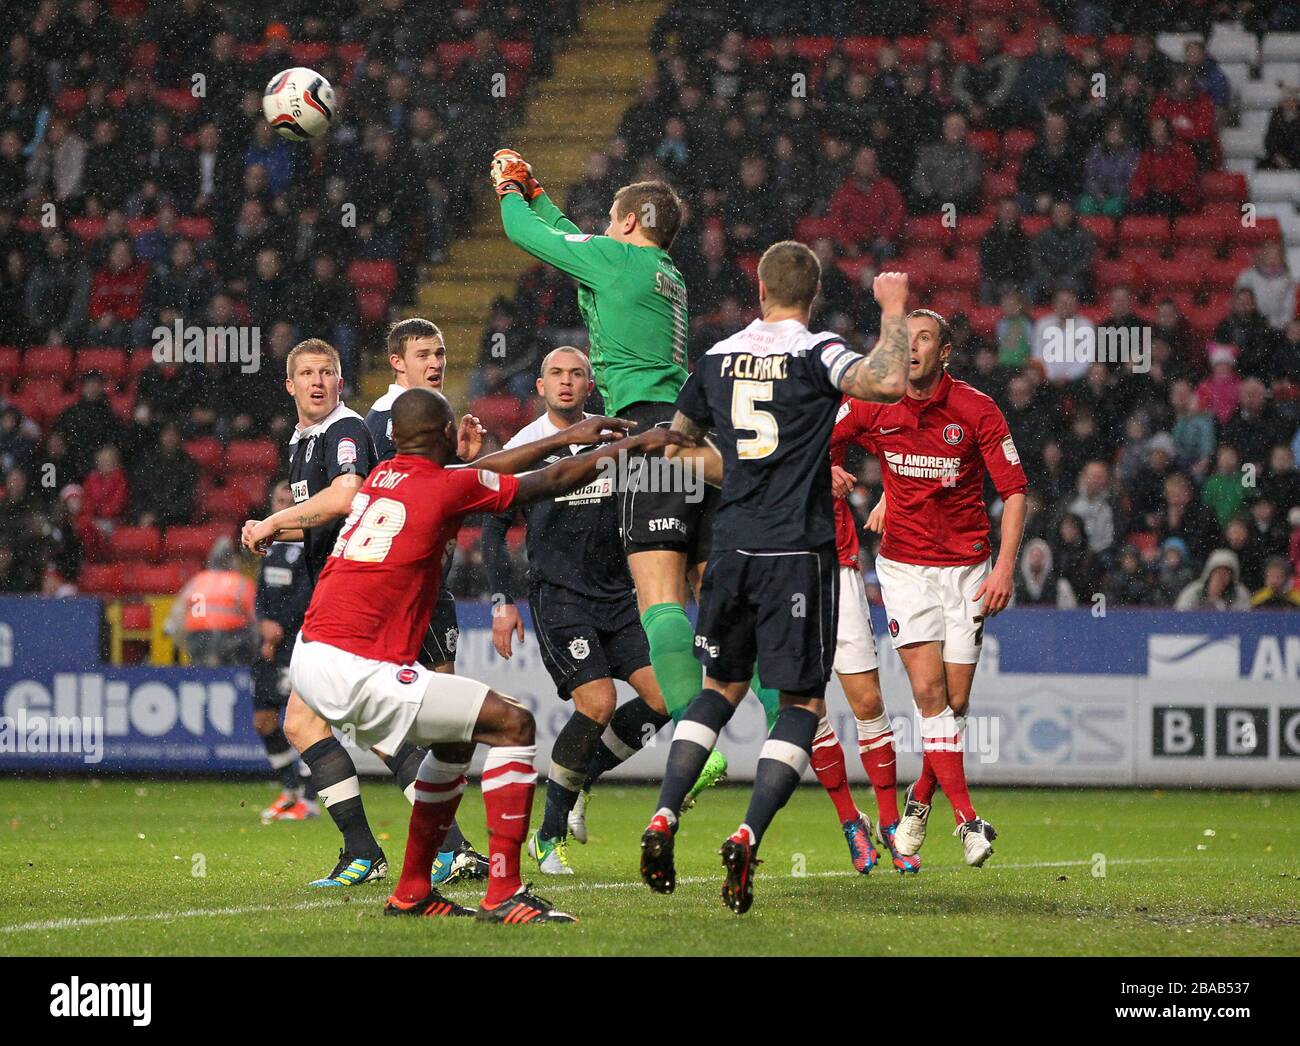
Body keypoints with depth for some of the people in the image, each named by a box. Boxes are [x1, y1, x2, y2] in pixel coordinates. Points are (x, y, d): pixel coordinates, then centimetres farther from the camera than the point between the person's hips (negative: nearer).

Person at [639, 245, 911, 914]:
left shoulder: (719, 358, 9)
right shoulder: (814, 355, -8)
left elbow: (681, 435, 25)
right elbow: (887, 383, -26)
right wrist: (892, 311, -10)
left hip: (732, 546, 5)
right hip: (798, 550, -5)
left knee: (721, 687, 20)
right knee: (802, 702, 3)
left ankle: (664, 819, 6)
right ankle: (747, 837, -13)